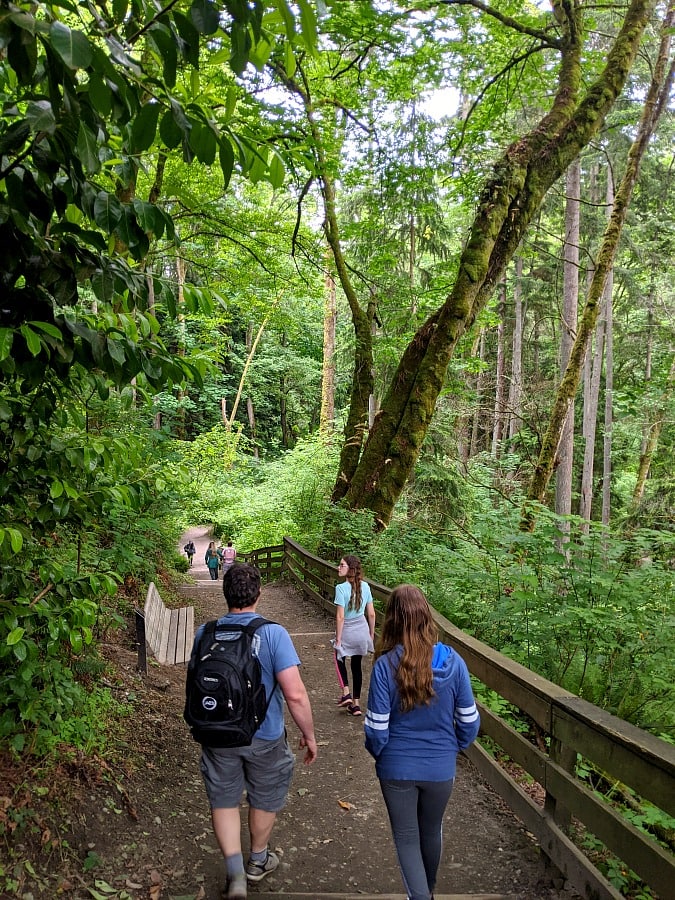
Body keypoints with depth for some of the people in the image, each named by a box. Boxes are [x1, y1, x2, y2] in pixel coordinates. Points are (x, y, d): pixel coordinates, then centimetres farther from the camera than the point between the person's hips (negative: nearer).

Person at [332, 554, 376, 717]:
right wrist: (371, 634, 14)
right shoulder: (365, 586, -3)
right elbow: (371, 614, 2)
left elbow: (340, 617, -20)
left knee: (340, 659, 23)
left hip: (347, 630, -4)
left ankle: (346, 692, 10)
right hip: (362, 630, 4)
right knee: (356, 665, 17)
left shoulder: (341, 588, -20)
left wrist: (338, 639, -11)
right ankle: (356, 703, 20)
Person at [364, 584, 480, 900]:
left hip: (397, 768, -3)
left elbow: (376, 728, -15)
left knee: (406, 837, 17)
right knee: (431, 831, 27)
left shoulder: (385, 665, -21)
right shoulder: (452, 662, -15)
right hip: (441, 768, 3)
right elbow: (469, 721, -7)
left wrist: (377, 752, 7)